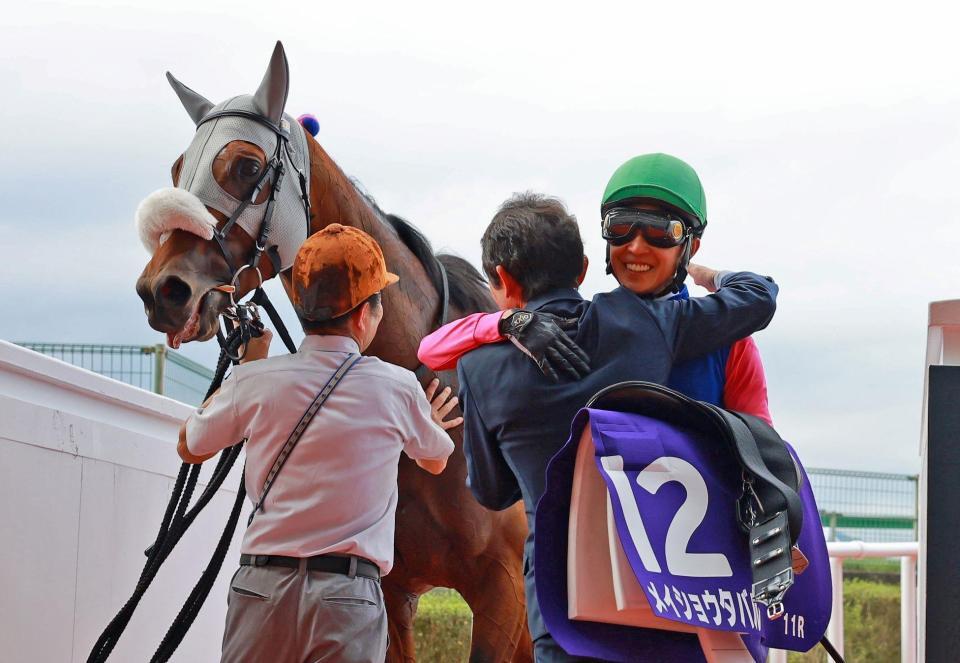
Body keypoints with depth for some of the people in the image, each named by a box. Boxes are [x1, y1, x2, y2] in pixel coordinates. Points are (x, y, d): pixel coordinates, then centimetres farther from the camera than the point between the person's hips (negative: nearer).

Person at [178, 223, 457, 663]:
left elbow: (190, 447, 20)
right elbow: (436, 461, 23)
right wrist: (431, 426, 48)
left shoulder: (255, 382, 0)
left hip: (263, 585, 1)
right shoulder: (397, 388, 0)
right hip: (350, 597, -1)